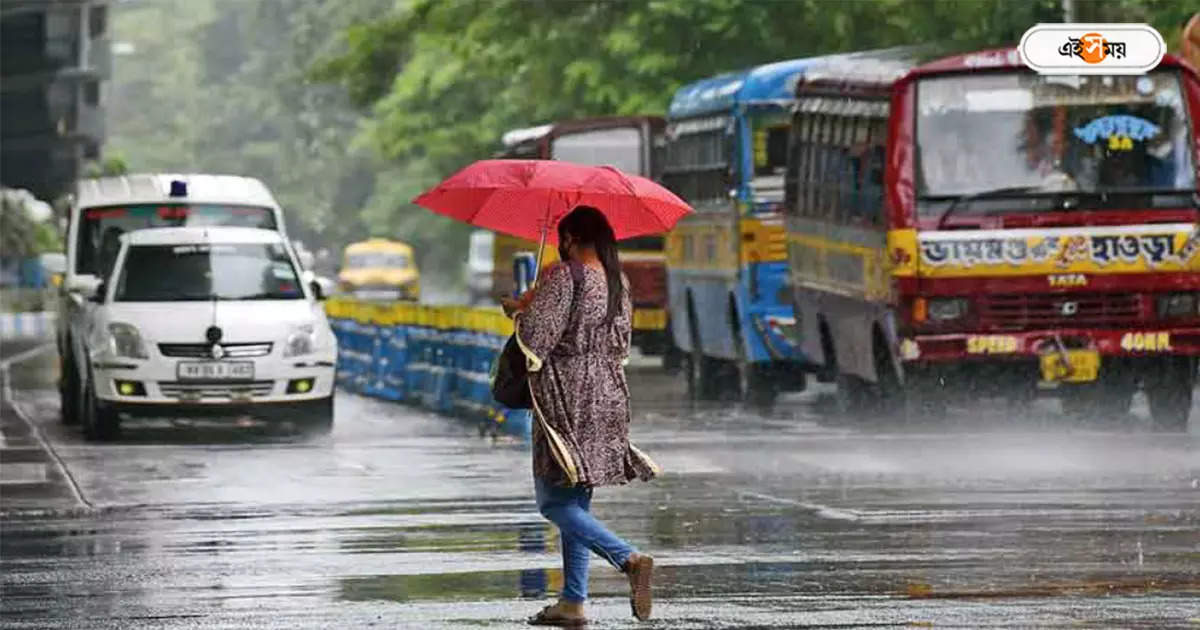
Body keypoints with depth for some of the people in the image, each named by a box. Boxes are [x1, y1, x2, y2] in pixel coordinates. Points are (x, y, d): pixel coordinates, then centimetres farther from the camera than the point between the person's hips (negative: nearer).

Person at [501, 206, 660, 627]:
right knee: (575, 503, 13)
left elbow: (534, 334, -17)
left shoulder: (564, 276, -12)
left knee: (555, 503, -6)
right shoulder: (618, 283, 10)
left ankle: (630, 559, -25)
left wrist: (520, 309, 4)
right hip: (608, 398, 8)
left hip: (567, 399, -8)